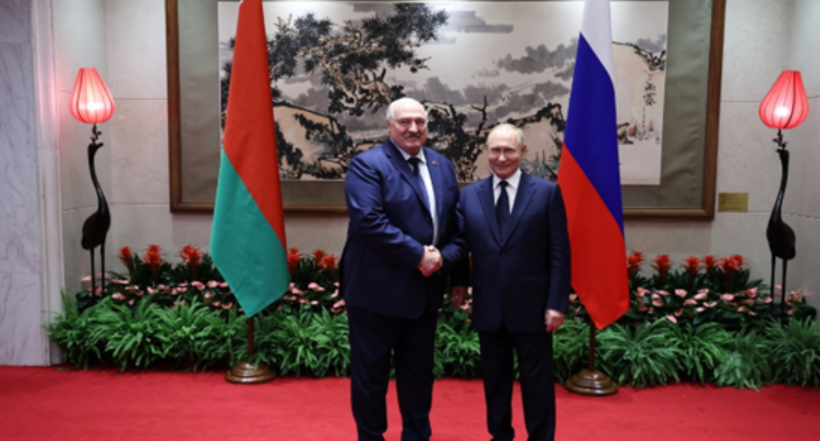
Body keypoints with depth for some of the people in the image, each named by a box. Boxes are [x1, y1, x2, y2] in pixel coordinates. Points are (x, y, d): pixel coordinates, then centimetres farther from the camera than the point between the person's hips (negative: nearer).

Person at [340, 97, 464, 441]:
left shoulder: (443, 166, 11)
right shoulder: (367, 165, -10)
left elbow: (457, 222, 10)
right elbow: (369, 220, -23)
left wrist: (444, 257, -9)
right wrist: (418, 255, -21)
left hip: (426, 288, 6)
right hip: (378, 289, -6)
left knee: (419, 370, 18)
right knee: (371, 372, 8)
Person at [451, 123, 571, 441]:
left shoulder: (547, 192, -3)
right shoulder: (469, 195, 5)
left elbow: (559, 253, -5)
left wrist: (557, 302, -9)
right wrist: (459, 281, -2)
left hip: (531, 305, -3)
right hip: (488, 306, 3)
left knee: (536, 381, 9)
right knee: (494, 378, 16)